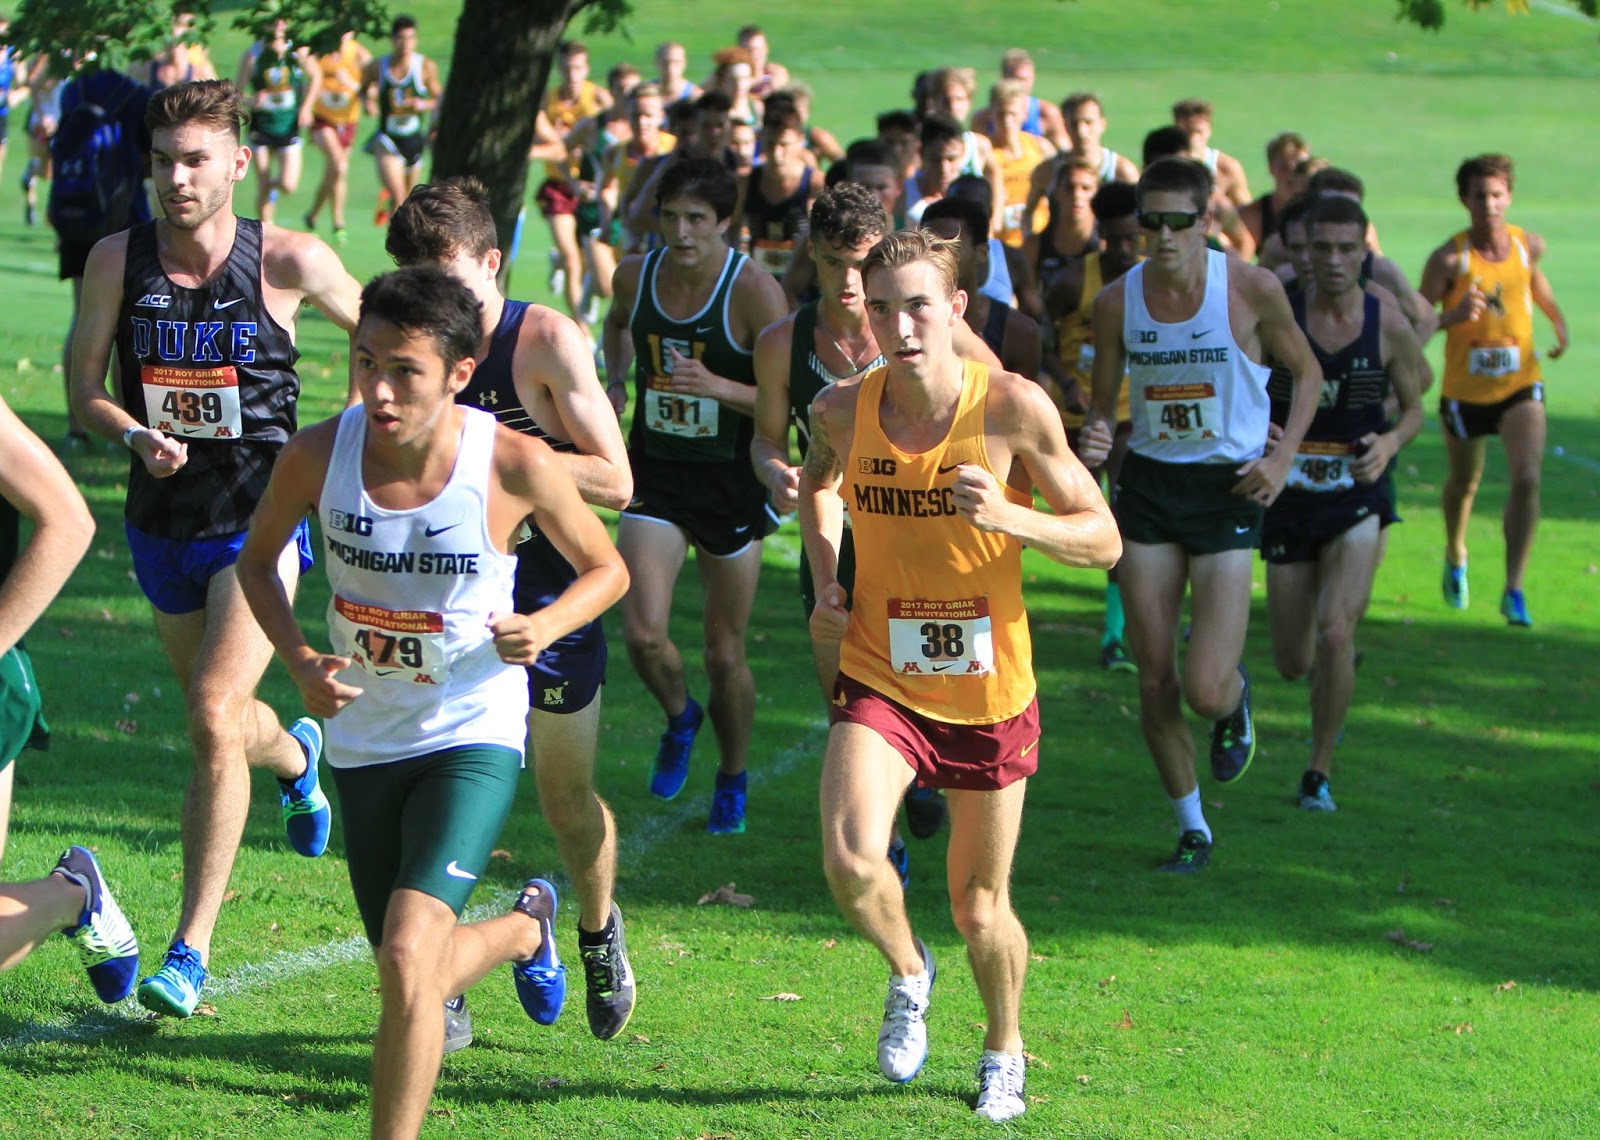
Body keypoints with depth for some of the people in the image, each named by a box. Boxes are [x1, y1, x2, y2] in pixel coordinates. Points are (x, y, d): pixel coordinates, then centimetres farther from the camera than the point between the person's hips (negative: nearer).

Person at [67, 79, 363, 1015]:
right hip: (162, 522, 4)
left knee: (215, 716, -19)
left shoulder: (289, 260, -12)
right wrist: (138, 436, -18)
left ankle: (193, 947, -12)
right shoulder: (118, 261, -7)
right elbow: (85, 386, 1)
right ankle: (295, 755, 59)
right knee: (218, 720, 20)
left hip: (260, 523, -4)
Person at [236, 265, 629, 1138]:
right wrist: (299, 660, -10)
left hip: (473, 737, -4)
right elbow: (257, 559, 8)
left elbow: (606, 570, -1)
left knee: (408, 956, -24)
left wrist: (546, 625, -21)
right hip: (363, 739, 4)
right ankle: (526, 928, 52)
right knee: (413, 979, 18)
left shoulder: (516, 467, -19)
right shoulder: (316, 457, -13)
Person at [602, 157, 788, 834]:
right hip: (654, 473, 3)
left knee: (724, 653, 6)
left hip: (732, 481, -3)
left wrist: (719, 387, -32)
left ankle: (732, 780, 30)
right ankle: (679, 717, 22)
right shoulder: (635, 276, -4)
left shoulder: (755, 291, -18)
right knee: (642, 634, -12)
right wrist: (617, 379, 3)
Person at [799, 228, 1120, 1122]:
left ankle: (1005, 1048, 41)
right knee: (851, 862, -23)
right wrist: (827, 584, 2)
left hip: (991, 692, -1)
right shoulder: (843, 410, -7)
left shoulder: (1012, 407, -15)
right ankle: (908, 972, 10)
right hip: (880, 683, 1)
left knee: (981, 907, 10)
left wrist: (1009, 516, -27)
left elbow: (1104, 540, -9)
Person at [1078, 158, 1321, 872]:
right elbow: (1102, 402, 8)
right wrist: (1093, 440, -15)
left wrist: (1283, 457, -8)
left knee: (1206, 692, -11)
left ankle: (1236, 699, 28)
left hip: (1228, 491, -3)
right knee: (1155, 681, 2)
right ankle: (1192, 830, 22)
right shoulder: (1117, 302, -4)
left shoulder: (1251, 290, -11)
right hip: (1147, 487, 3)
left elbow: (1306, 371, 5)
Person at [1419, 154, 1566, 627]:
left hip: (1521, 384, 1)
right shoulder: (1449, 258, -16)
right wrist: (1455, 316, -34)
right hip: (1465, 389, -1)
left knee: (1527, 478, -18)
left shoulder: (1529, 245, -4)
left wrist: (1558, 322, 10)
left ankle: (1513, 592, -13)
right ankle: (1455, 557, 50)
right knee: (1463, 483, 18)